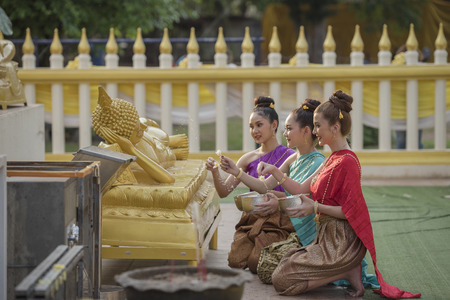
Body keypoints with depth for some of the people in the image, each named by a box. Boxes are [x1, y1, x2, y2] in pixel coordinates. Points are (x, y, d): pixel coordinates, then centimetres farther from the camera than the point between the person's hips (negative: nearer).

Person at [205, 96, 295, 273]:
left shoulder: (289, 157, -5)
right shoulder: (249, 159, 9)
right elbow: (224, 192, 6)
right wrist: (215, 172, -12)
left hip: (278, 221, -4)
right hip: (251, 219, 4)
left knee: (256, 263, -21)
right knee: (235, 261, -16)